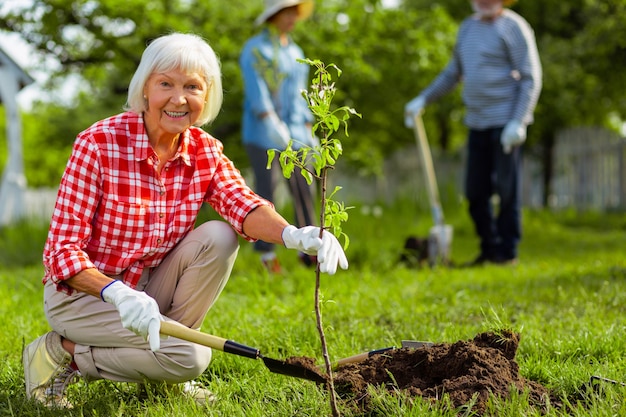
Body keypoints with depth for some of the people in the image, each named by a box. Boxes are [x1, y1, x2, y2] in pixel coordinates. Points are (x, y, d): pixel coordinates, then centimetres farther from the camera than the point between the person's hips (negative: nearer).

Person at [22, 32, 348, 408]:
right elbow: (62, 250, -23)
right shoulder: (98, 144, -20)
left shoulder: (206, 151, -5)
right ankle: (63, 352, -4)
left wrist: (294, 235, -47)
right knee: (191, 358, -24)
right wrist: (119, 294, -42)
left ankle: (164, 354, -1)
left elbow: (242, 205, -24)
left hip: (148, 289, 6)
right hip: (82, 291, -6)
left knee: (218, 238, -18)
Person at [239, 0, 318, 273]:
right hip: (263, 133, -6)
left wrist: (308, 130, 14)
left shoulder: (295, 52, 19)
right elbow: (255, 90, -12)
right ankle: (266, 252, -1)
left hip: (293, 132, 6)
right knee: (266, 189, -6)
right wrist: (272, 122, -23)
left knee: (302, 189, -1)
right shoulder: (255, 49, -2)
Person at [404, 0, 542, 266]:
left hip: (506, 122, -7)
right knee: (475, 191, 6)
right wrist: (423, 99, 19)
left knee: (507, 189, -3)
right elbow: (454, 72, 28)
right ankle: (489, 248, 19)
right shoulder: (468, 27, 16)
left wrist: (517, 121, -18)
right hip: (477, 123, 7)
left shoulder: (514, 27, -5)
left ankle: (508, 251, 6)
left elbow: (531, 79, -10)